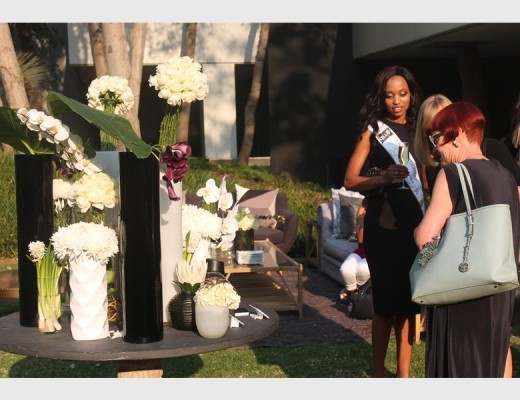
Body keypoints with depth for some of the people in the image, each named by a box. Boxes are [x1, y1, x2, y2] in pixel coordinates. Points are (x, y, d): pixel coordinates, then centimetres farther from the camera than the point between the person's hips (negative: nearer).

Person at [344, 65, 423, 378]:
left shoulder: (418, 130, 12)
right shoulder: (373, 130, 1)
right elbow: (350, 180, -4)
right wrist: (384, 179, -21)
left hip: (416, 226, 4)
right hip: (384, 226, -4)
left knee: (409, 303, 6)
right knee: (386, 302, -2)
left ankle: (404, 374, 14)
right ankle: (378, 372, 12)